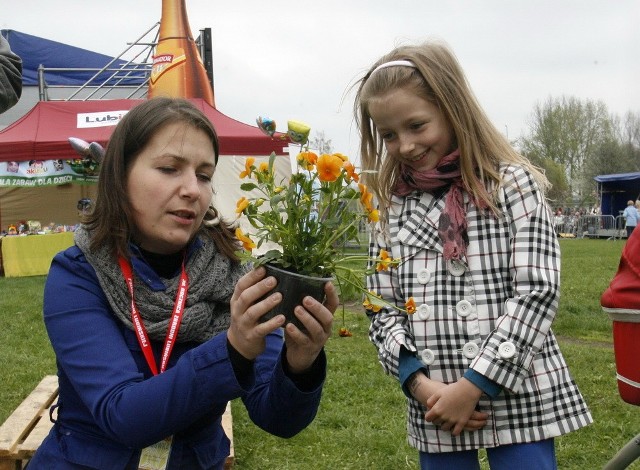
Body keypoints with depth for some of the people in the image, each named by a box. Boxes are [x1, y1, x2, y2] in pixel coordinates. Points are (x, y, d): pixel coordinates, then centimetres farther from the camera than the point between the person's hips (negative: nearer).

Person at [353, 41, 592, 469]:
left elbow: (538, 292, -11)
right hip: (435, 405, 4)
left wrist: (473, 384, -15)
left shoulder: (512, 184, -4)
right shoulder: (392, 205, 7)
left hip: (518, 399, -3)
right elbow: (383, 308, 4)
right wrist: (419, 384, -11)